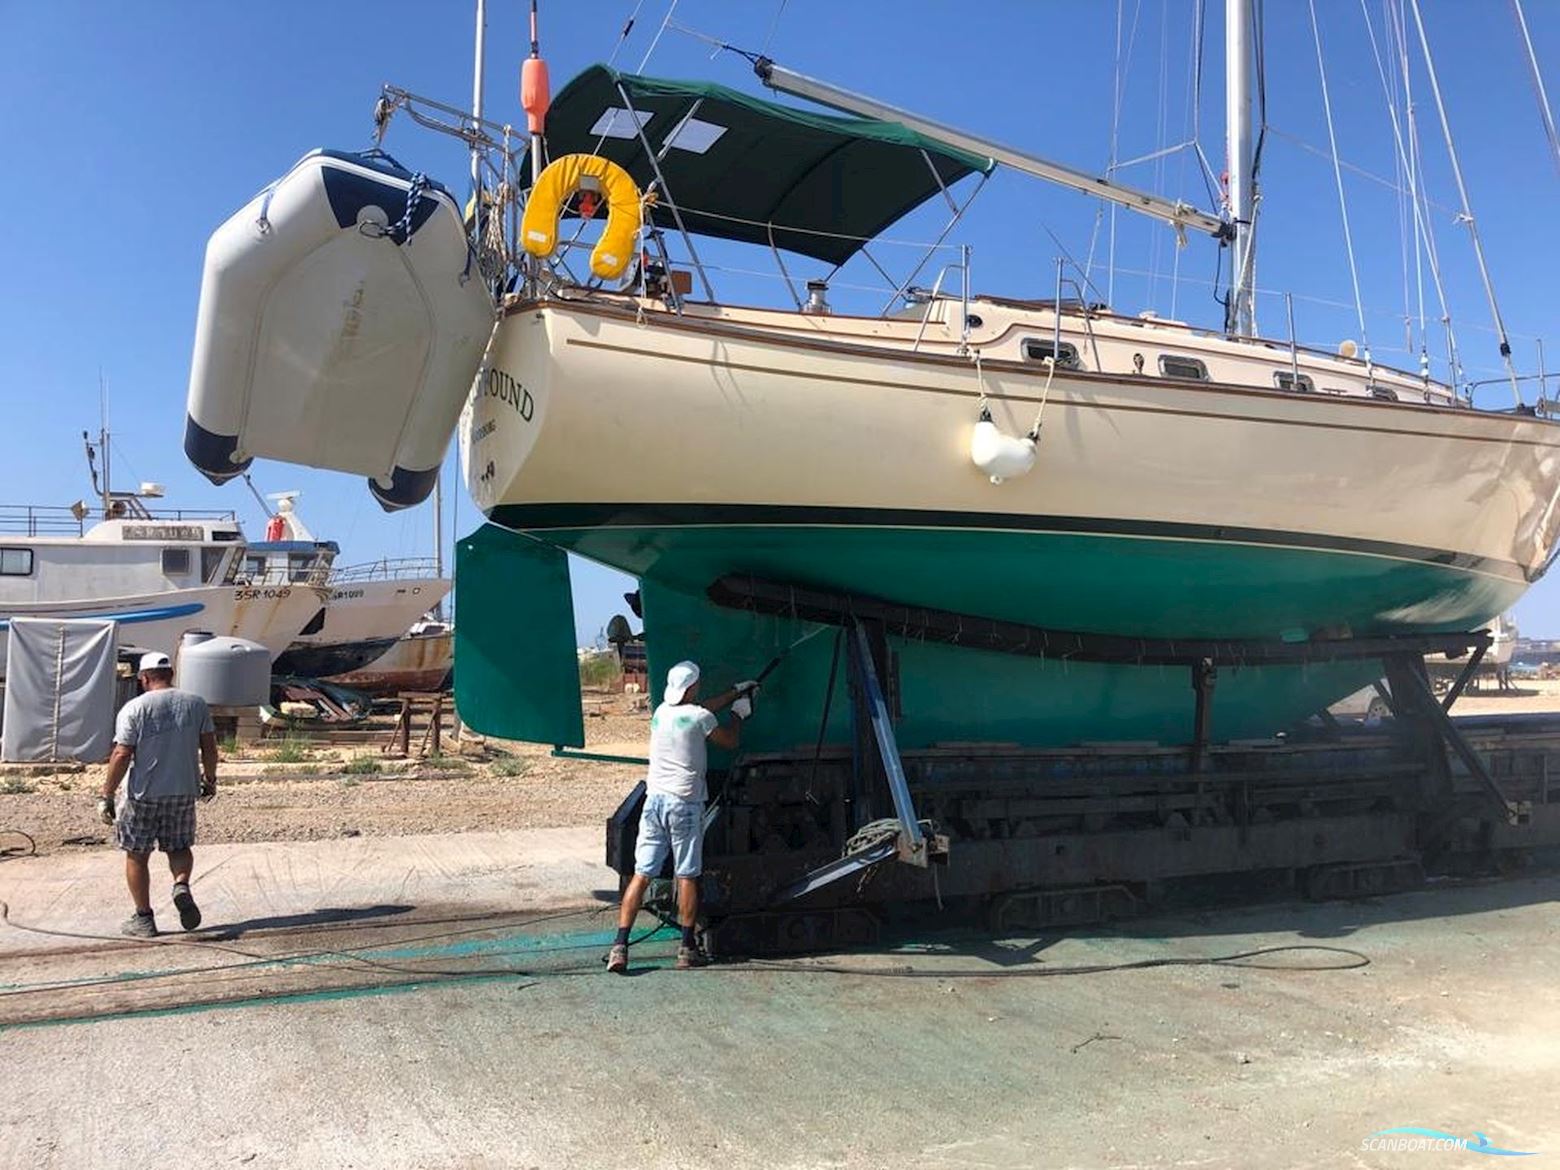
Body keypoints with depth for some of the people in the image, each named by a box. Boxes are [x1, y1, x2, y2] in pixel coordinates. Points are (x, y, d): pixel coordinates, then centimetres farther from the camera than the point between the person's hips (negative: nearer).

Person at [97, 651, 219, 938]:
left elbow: (121, 756, -12)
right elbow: (209, 748, 4)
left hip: (143, 795, -3)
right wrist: (210, 780, 19)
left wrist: (106, 796, -5)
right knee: (179, 846, 19)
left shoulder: (133, 708, -8)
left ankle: (143, 919, 15)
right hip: (184, 792, 3)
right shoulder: (196, 704, 2)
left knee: (136, 855, 12)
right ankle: (182, 885, -9)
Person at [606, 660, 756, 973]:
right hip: (685, 803, -5)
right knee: (687, 876, 4)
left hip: (654, 799, 5)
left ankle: (620, 946, -3)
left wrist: (736, 691, 37)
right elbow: (730, 741, 8)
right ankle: (688, 949, 10)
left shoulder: (661, 712, 11)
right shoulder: (699, 717, -7)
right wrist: (739, 713, 26)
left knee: (641, 874, 3)